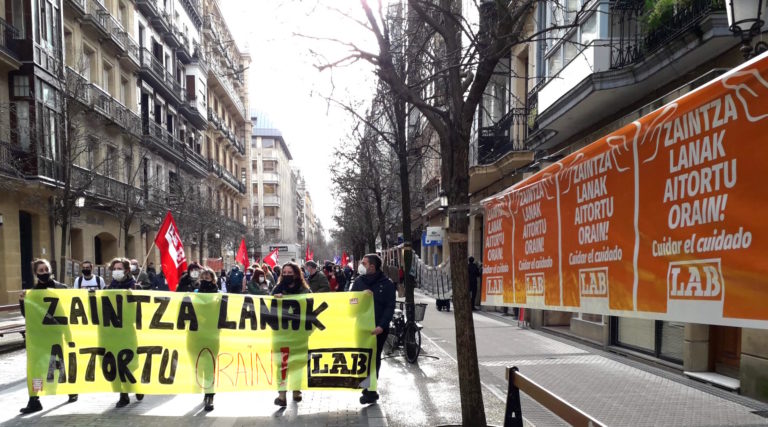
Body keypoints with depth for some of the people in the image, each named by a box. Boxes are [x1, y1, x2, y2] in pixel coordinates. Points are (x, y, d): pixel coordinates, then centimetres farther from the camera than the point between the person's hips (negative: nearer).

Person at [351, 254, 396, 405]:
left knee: (374, 359, 4)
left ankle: (370, 391, 13)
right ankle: (368, 389, 19)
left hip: (378, 328, -3)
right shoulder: (359, 281, 6)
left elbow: (390, 307, -8)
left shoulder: (386, 283, -5)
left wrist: (382, 326, -18)